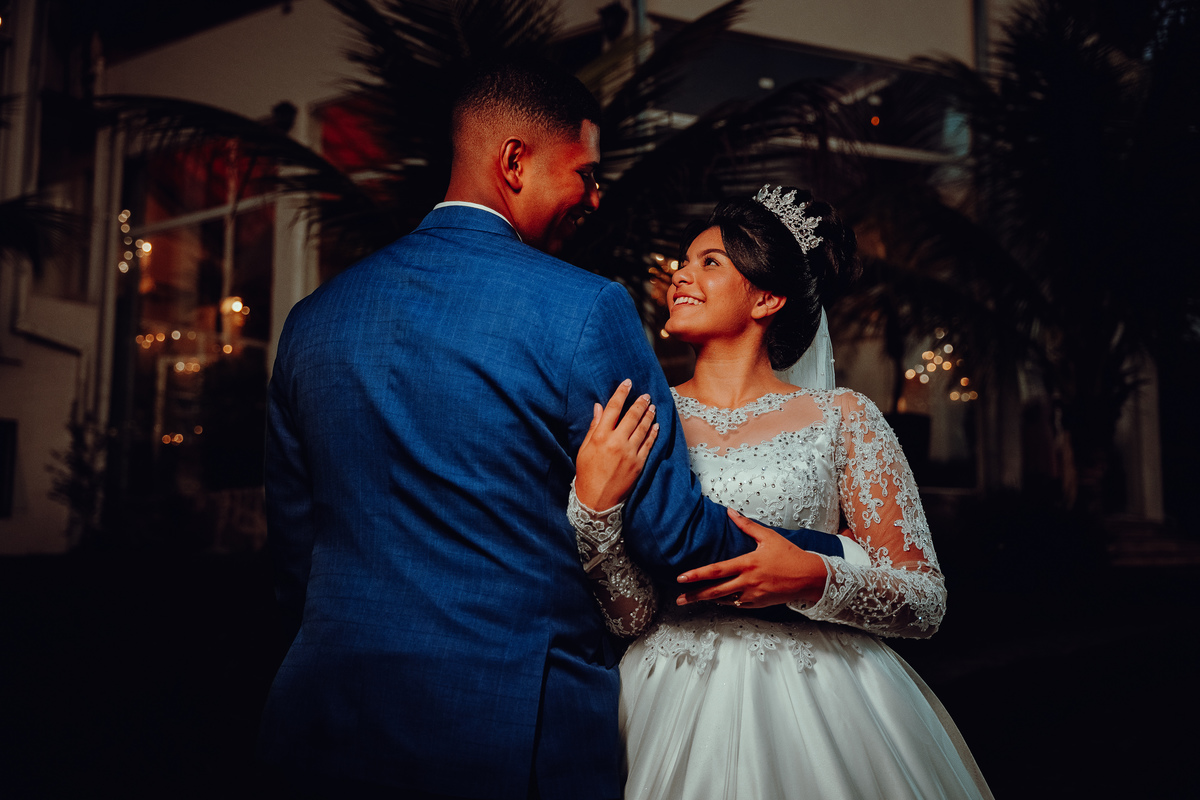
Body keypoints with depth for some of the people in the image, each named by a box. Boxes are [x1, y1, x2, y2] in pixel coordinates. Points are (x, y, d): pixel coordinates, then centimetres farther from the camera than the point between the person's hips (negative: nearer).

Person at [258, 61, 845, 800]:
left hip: (330, 718, 6)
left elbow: (292, 543, 10)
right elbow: (672, 532, -12)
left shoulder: (313, 317, 3)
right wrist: (834, 560, 4)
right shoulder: (585, 310, -14)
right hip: (516, 735, -5)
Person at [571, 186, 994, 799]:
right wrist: (593, 502, -20)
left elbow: (926, 604, -3)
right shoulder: (636, 424, 2)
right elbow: (628, 613, -4)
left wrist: (813, 579, -20)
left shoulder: (841, 418, -1)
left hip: (817, 711, 0)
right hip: (674, 714, 1)